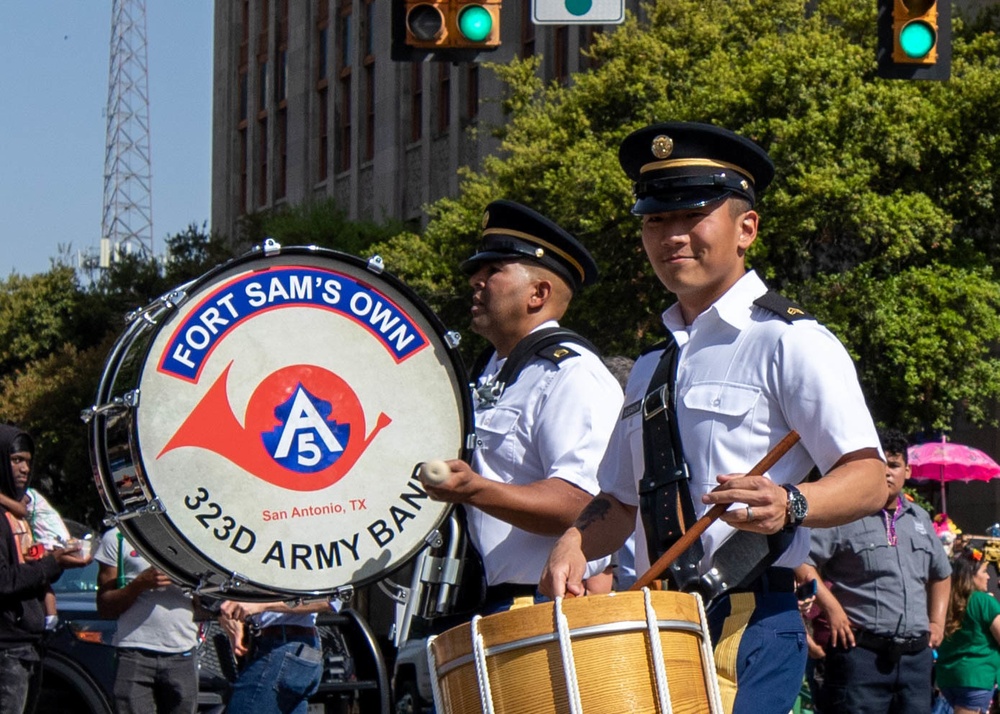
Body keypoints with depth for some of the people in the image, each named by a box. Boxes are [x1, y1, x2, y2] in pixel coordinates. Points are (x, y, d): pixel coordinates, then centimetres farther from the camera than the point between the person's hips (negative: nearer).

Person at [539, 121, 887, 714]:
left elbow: (867, 479, -11)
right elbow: (621, 500, 25)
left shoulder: (788, 342, -3)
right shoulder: (652, 369, 22)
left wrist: (787, 505, -30)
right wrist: (576, 545, 3)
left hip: (749, 626, -7)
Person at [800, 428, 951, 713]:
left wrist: (937, 622, 20)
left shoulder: (920, 519, 20)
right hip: (861, 651, -6)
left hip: (917, 656, 6)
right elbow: (802, 560, -10)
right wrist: (831, 606, -17)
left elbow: (941, 574, 34)